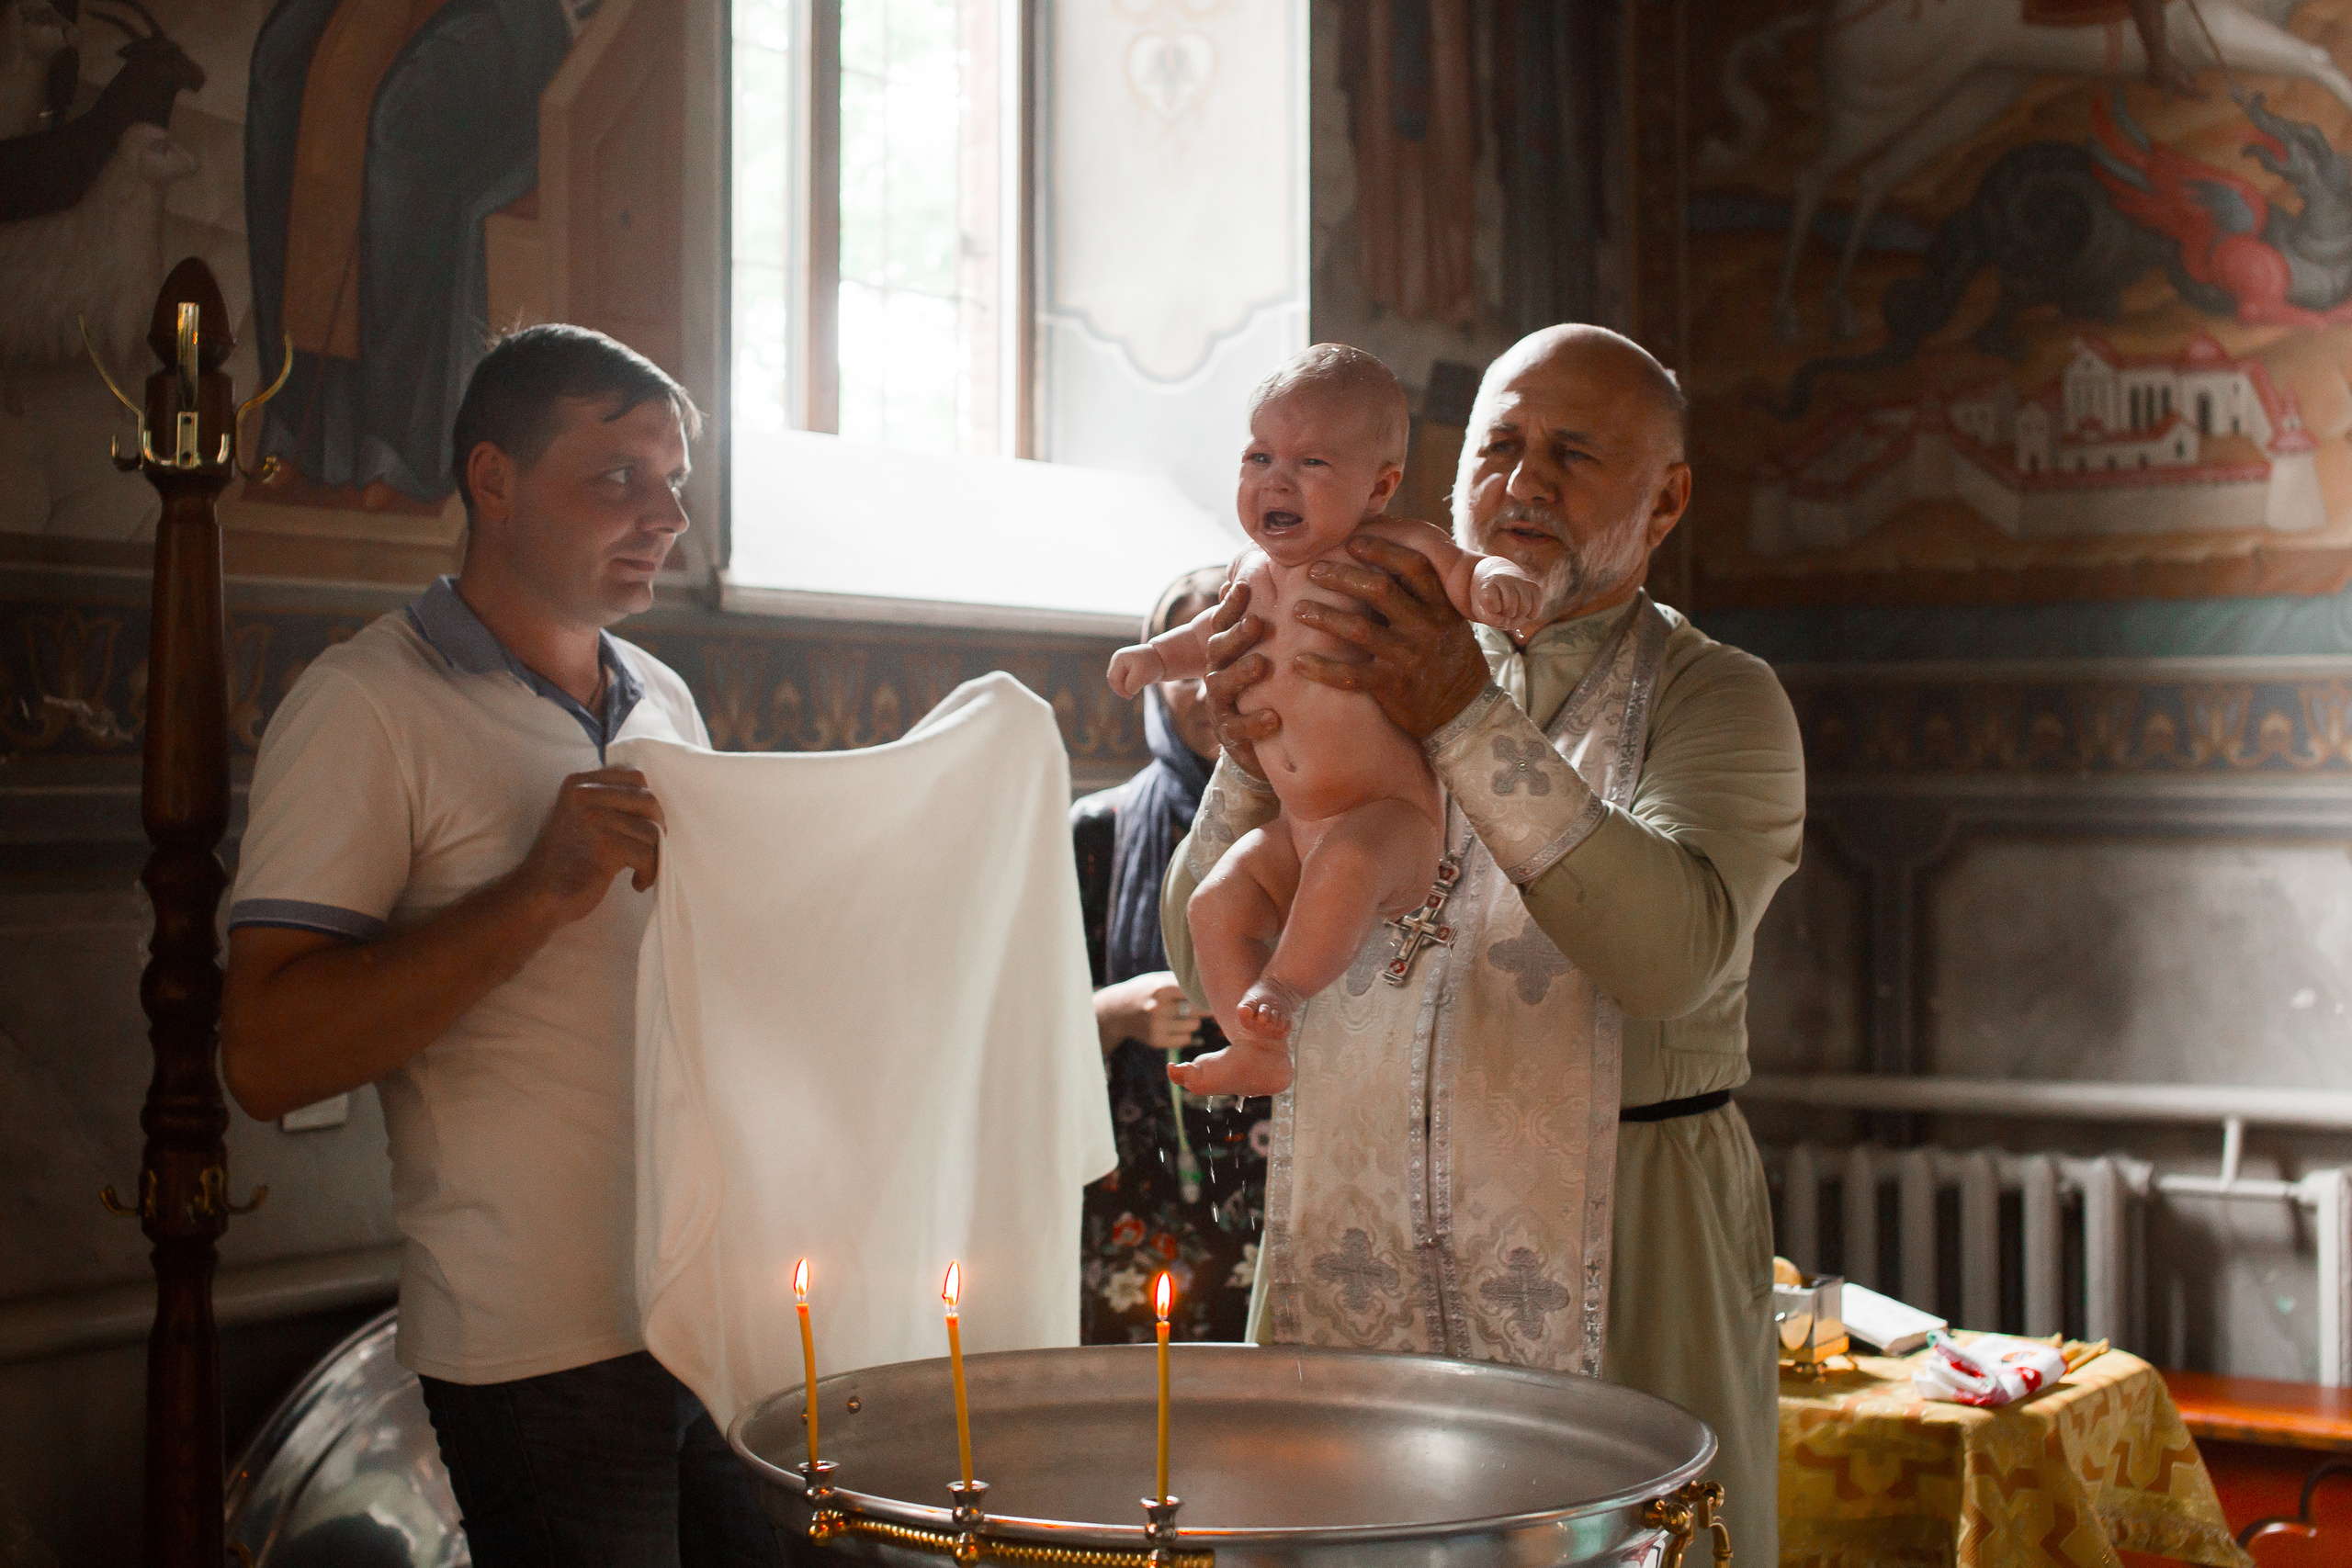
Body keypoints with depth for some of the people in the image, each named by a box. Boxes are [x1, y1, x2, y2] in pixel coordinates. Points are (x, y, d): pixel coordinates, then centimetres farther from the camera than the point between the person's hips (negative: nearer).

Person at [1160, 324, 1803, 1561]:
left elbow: (1673, 953, -19)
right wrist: (1251, 756, -13)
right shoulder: (1366, 681, 11)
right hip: (1347, 1267, 3)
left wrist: (1473, 724, -26)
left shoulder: (1713, 701, 1)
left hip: (1607, 1282, -2)